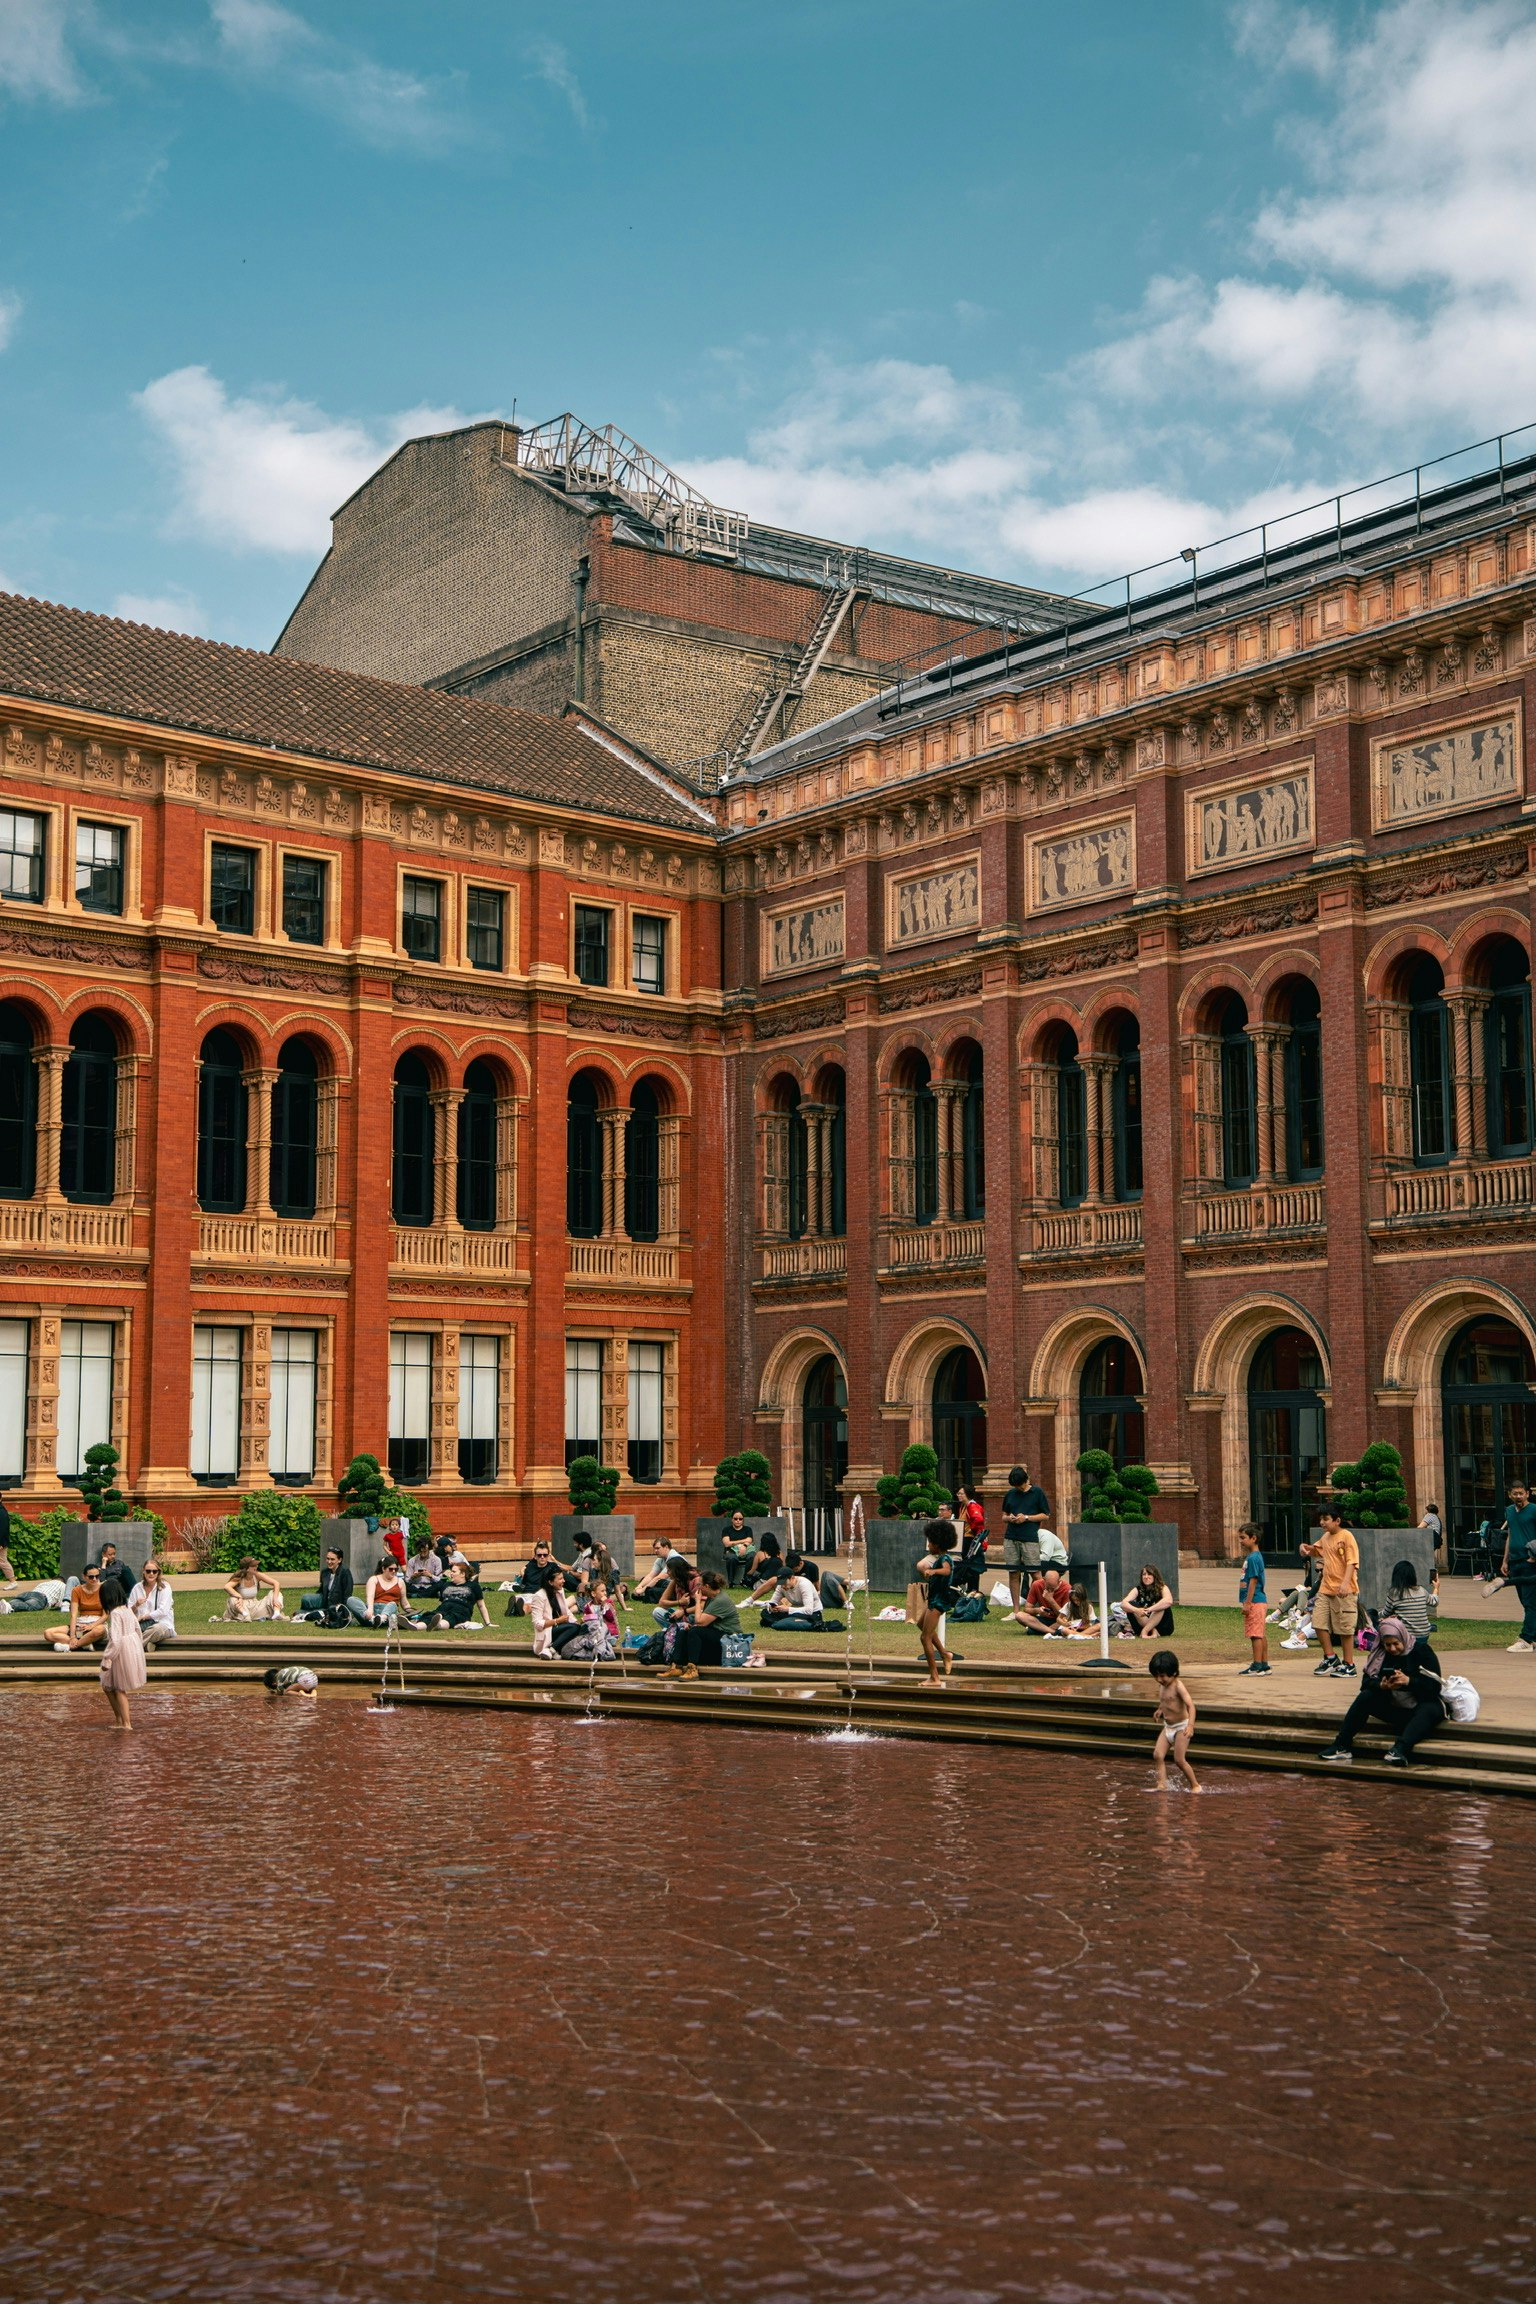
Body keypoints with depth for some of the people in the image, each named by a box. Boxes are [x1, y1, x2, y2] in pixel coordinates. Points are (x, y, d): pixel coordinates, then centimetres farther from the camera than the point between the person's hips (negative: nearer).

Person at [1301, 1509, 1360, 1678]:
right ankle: (1330, 1657, 17)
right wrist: (1307, 1548, 10)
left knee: (1344, 1627, -1)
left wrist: (1345, 1583, -30)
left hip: (1344, 1591, -8)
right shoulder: (1326, 1537, 14)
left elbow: (1351, 1562, -17)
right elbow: (1317, 1551, 33)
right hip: (1325, 1588, 8)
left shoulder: (1346, 1536, -10)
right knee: (1319, 1622, 4)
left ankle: (1348, 1664, 9)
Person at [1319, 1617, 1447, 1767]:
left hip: (1424, 1702, -4)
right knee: (1365, 1697, -18)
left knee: (1428, 1710, -37)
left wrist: (1408, 1681, -33)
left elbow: (1435, 1686, -18)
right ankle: (1342, 1746, -24)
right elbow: (1366, 1683, -5)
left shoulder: (1422, 1650, -10)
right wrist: (1381, 1686, -27)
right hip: (1394, 1708, 4)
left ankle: (1400, 1748, -58)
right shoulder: (1380, 1654, 3)